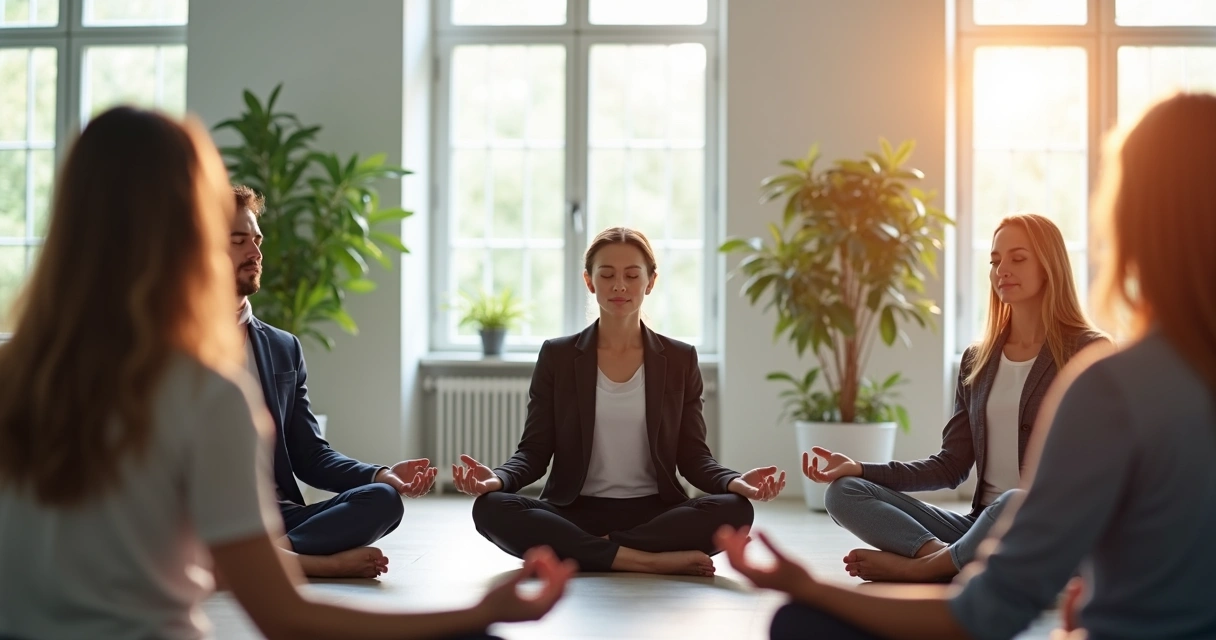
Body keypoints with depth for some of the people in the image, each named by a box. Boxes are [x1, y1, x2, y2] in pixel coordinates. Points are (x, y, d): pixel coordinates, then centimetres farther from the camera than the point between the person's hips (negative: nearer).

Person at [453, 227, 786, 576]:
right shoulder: (557, 356, 7)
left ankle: (586, 552, -23)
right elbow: (535, 450, 3)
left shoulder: (680, 360, 9)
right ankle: (651, 560, -31)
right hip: (574, 513, 0)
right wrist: (499, 478, -20)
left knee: (734, 509, -28)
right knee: (491, 507, -30)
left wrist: (734, 481, -17)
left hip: (654, 514, 1)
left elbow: (693, 455, 5)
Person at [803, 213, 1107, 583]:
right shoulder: (978, 360, 15)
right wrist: (859, 469, -2)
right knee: (844, 492, -10)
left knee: (1016, 504, -41)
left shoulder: (1088, 352, -1)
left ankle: (918, 567, -17)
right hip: (981, 526, 5)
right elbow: (952, 466, 11)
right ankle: (947, 558, -30)